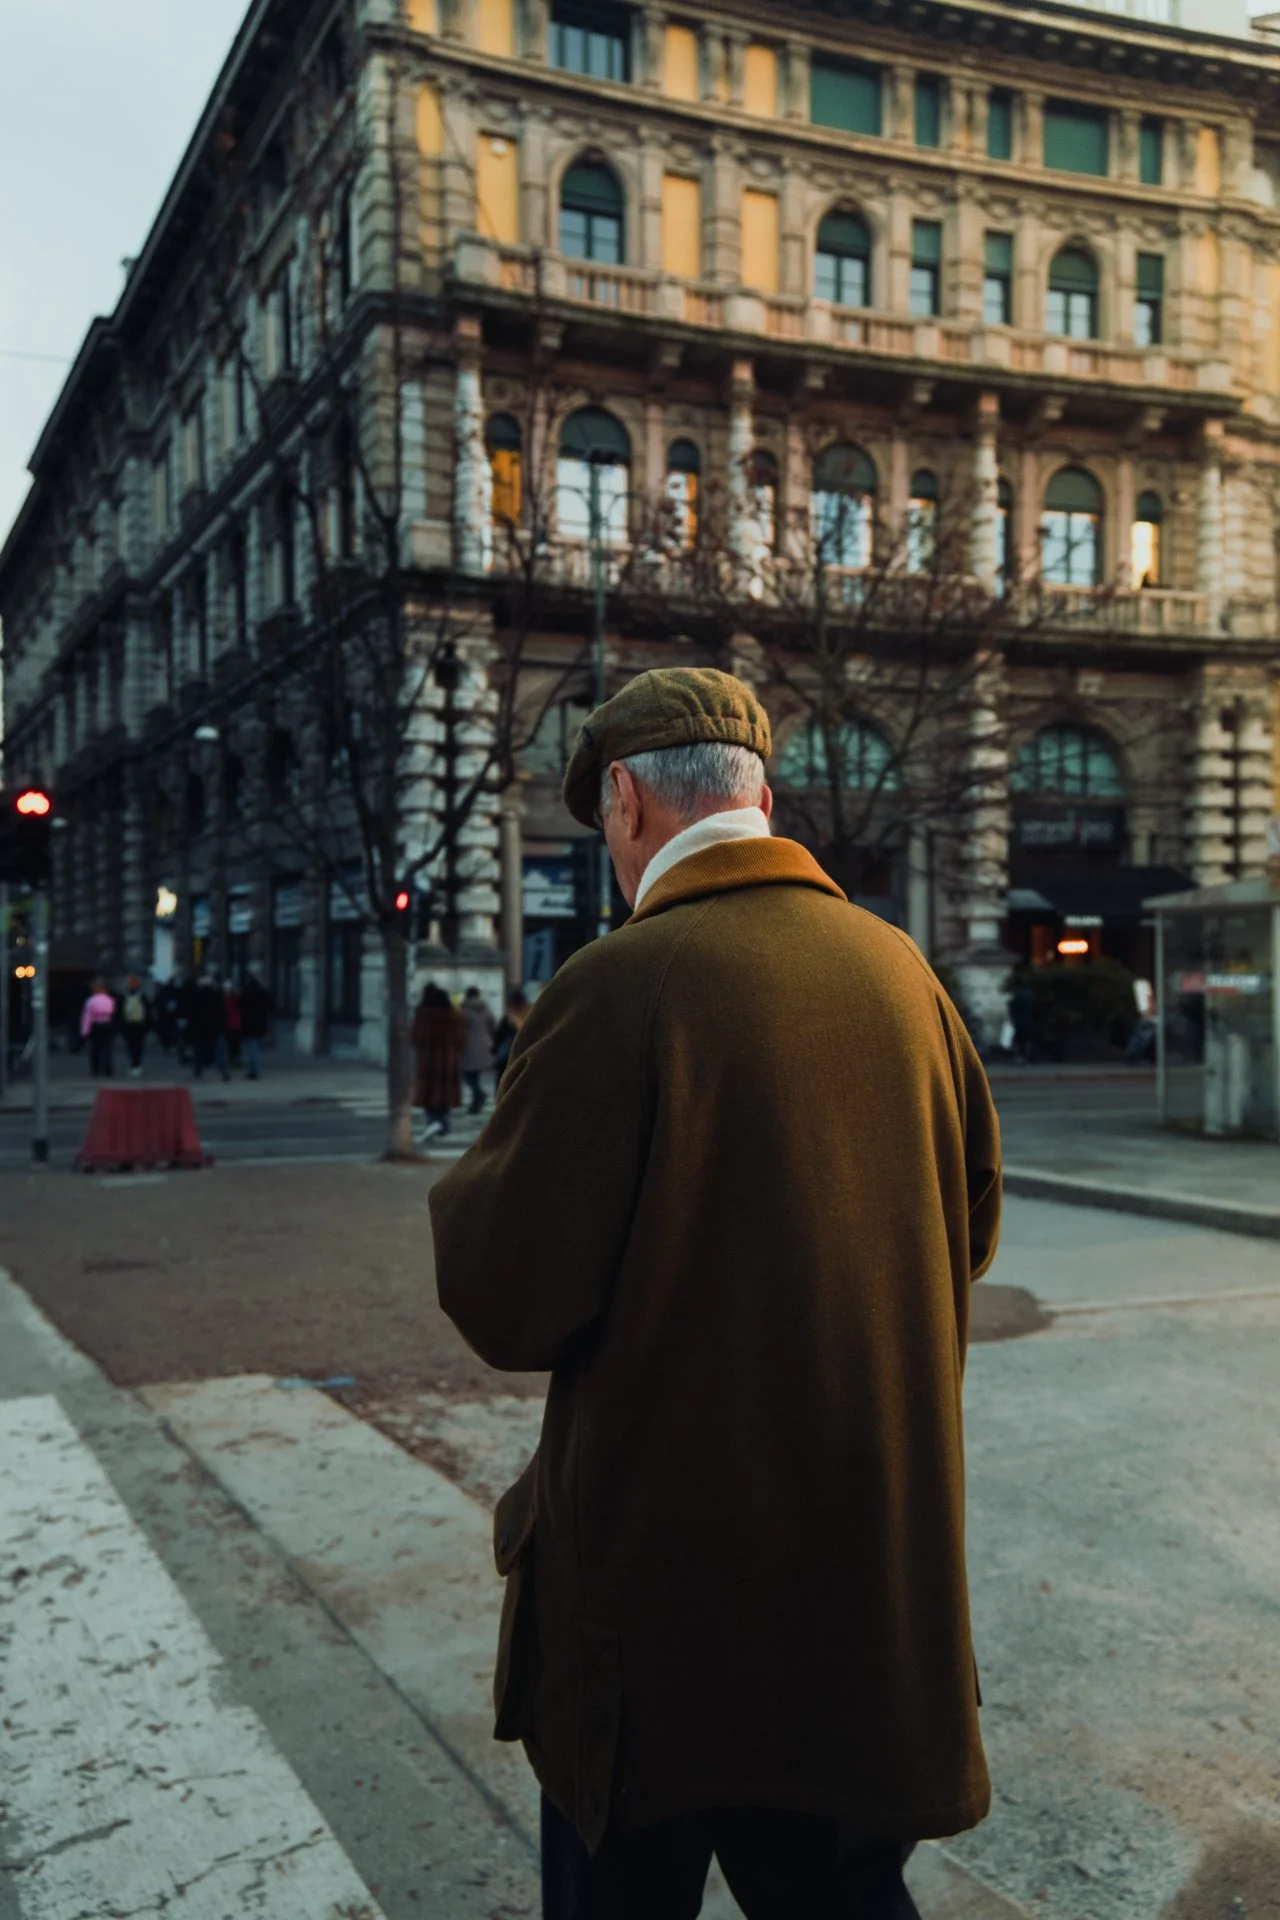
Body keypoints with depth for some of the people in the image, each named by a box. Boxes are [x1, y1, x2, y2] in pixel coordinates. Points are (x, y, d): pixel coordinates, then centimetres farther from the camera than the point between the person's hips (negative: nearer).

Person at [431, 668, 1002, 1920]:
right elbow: (966, 1231, 11)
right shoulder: (899, 969, 0)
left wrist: (474, 1176, 1)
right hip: (874, 1563, 6)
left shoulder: (617, 989, -19)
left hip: (667, 1567, -5)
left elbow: (503, 1306, -17)